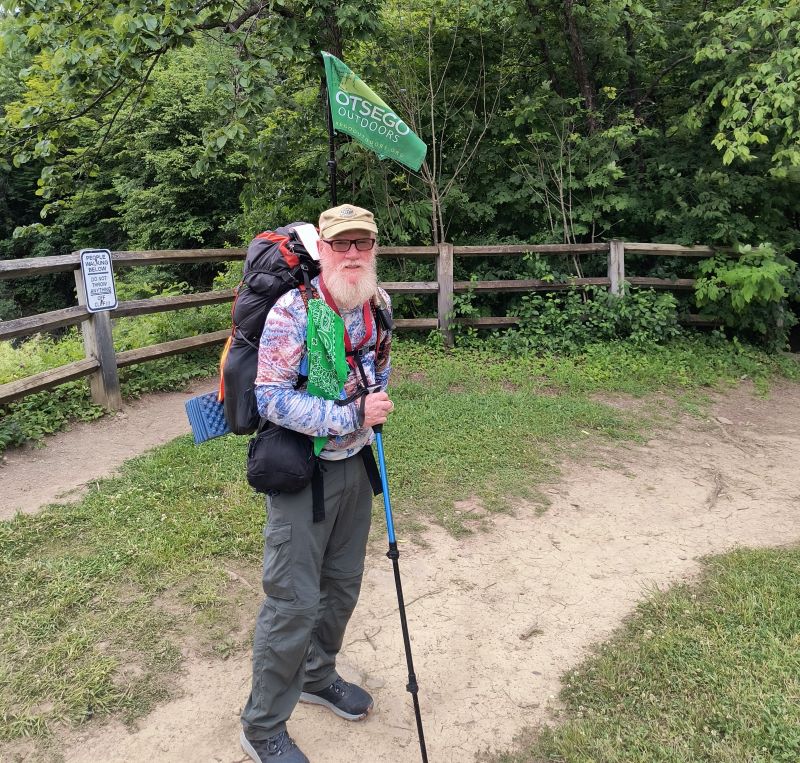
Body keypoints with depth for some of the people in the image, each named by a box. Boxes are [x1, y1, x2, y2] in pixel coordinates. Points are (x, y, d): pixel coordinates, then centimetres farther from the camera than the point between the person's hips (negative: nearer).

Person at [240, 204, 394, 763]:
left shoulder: (378, 303, 1)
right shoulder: (293, 310, -21)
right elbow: (272, 400, -22)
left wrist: (378, 401, 3)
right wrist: (351, 416, -25)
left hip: (355, 464, 7)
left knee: (343, 584, 20)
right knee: (294, 601, 1)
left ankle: (317, 676, 45)